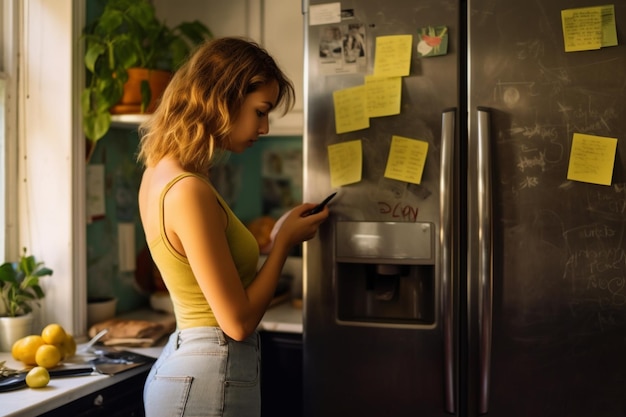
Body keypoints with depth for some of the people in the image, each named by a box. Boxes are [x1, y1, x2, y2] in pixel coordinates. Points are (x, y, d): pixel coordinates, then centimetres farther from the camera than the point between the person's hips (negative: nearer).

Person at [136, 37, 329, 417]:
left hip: (183, 362, 9)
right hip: (209, 379, -9)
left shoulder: (161, 171, 3)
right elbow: (238, 320, -20)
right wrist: (285, 241, -8)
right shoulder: (188, 192, -25)